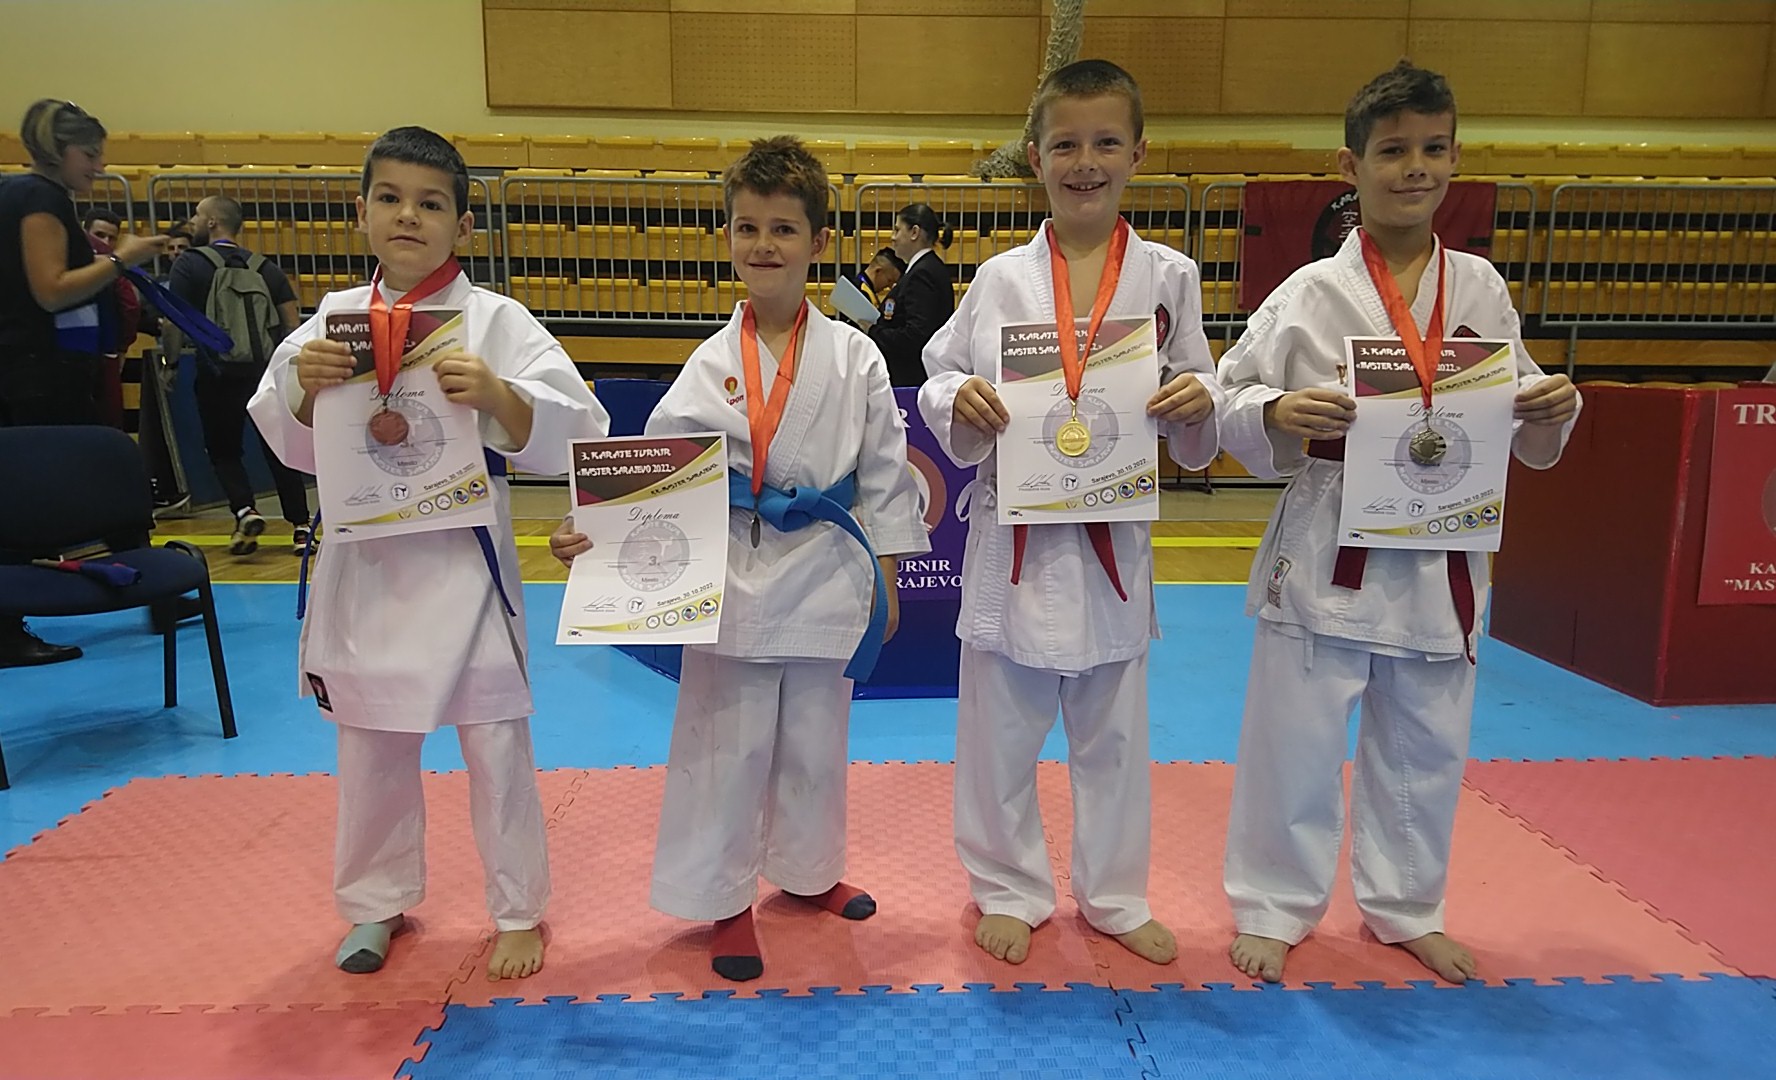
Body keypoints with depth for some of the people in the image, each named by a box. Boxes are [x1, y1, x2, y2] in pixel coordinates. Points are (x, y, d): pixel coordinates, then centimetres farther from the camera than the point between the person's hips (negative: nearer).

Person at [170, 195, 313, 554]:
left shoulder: (190, 264, 3)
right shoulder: (265, 268, 13)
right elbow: (293, 323, 7)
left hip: (220, 376, -3)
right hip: (269, 373, 3)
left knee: (224, 451, 15)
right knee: (279, 451, 11)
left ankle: (245, 511, -6)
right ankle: (301, 528, 5)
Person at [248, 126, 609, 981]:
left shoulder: (496, 322, -6)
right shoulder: (334, 319, 5)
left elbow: (576, 430, -14)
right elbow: (289, 444, 4)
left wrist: (496, 395, -29)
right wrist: (304, 387, -14)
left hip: (461, 557, -4)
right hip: (363, 558, 4)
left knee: (495, 745, 4)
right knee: (369, 745, 18)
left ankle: (518, 912, 25)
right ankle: (377, 903, 39)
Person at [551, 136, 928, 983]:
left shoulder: (853, 358, -1)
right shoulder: (713, 363, -2)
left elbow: (884, 468, 3)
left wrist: (884, 573, 4)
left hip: (827, 570, 1)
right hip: (733, 573, 0)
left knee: (814, 740, 15)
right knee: (726, 742, 6)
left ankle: (807, 870, 39)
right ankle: (725, 899, 25)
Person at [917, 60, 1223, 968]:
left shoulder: (1169, 277, 1)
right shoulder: (1000, 279, -1)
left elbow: (1197, 434, 6)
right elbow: (935, 377, 4)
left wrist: (1199, 403, -16)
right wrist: (959, 401, -17)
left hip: (1115, 538, 1)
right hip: (1012, 537, 0)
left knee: (1112, 735, 15)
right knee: (1000, 731, 10)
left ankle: (1113, 895, 36)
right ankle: (1010, 890, 33)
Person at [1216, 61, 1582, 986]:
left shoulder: (1480, 288, 5)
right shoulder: (1311, 295, -7)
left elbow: (1519, 436, 12)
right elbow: (1231, 403, -6)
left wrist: (1552, 409, -8)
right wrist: (1277, 414, -25)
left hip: (1439, 564, 4)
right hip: (1327, 557, -4)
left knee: (1424, 752, 17)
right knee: (1295, 746, 6)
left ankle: (1405, 908, 39)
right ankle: (1271, 908, 27)